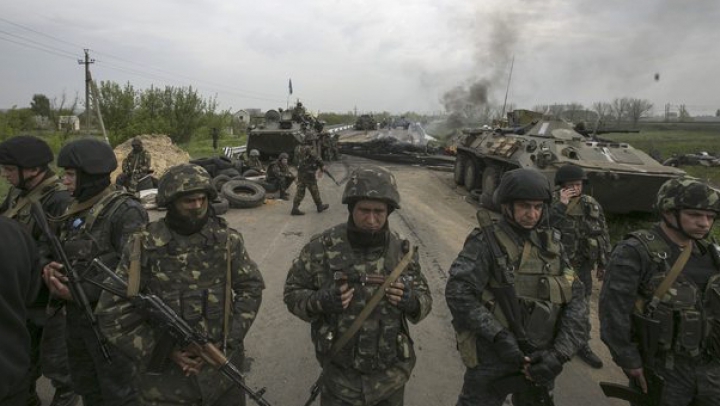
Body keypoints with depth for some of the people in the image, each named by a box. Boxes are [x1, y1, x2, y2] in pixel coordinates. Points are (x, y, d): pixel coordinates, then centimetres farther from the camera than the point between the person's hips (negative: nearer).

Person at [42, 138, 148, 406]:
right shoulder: (76, 209, 8)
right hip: (76, 315, 8)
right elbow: (67, 252, 14)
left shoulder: (125, 212, -18)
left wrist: (83, 292, -23)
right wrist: (52, 269, -8)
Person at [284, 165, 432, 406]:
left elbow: (425, 299, 3)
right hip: (340, 376, -2)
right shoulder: (322, 247, -14)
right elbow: (292, 292, -3)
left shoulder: (402, 250, -8)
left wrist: (411, 301, -20)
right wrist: (320, 301, -23)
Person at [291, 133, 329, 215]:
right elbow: (317, 158, -21)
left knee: (300, 191, 7)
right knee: (314, 191, 8)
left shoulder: (301, 149, 11)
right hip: (309, 174, -8)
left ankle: (295, 209, 3)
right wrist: (322, 165, -6)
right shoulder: (310, 149, -16)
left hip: (300, 173, 8)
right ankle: (320, 206, 23)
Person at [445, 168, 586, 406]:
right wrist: (498, 337, -25)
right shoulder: (486, 241, -13)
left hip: (541, 359, 5)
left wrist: (560, 353, -10)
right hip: (492, 358, -5)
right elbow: (458, 293, -21)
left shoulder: (551, 244, 2)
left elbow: (574, 299, -1)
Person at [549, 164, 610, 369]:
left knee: (582, 307, 14)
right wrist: (561, 205, -32)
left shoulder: (592, 205, 0)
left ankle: (583, 345, 31)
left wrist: (603, 264, 9)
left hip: (582, 266, 3)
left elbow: (604, 236, 8)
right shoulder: (552, 203, -10)